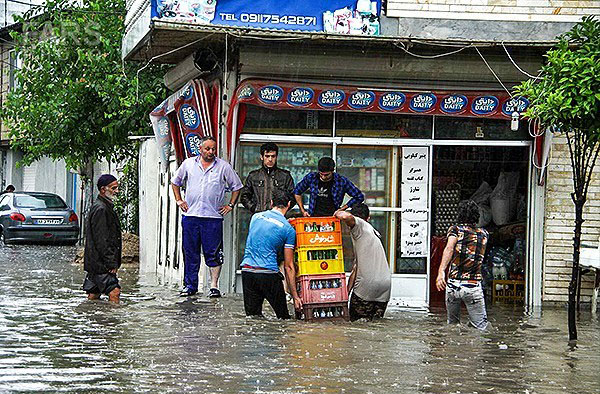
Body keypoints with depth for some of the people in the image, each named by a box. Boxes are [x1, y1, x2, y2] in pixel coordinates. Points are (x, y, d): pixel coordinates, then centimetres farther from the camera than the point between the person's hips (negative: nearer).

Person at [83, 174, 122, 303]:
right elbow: (101, 240, -19)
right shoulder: (100, 209, -14)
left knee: (94, 294, 10)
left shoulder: (106, 207, 19)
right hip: (101, 264, -11)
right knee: (114, 291, -16)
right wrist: (111, 263, -18)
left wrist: (113, 262, 21)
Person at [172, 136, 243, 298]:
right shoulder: (188, 163, 9)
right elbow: (175, 182, 22)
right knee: (190, 253, 5)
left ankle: (214, 286, 1)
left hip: (213, 217, -2)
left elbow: (236, 186, 13)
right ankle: (190, 285, 13)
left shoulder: (223, 166, 4)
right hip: (190, 216, 2)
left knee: (213, 254, -3)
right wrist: (179, 201, 12)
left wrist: (230, 205, 5)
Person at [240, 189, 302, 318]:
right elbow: (289, 266, -1)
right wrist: (295, 296, 5)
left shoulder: (256, 217, 10)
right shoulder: (288, 229, -1)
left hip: (247, 270, 4)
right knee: (283, 317, 7)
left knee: (252, 316, 7)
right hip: (269, 274, -4)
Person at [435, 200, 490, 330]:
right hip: (474, 286, 0)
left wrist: (441, 272, -27)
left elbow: (449, 248, -17)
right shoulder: (484, 233, 10)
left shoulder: (456, 229, 2)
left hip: (453, 285, 0)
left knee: (452, 323, 17)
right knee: (480, 327, 1)